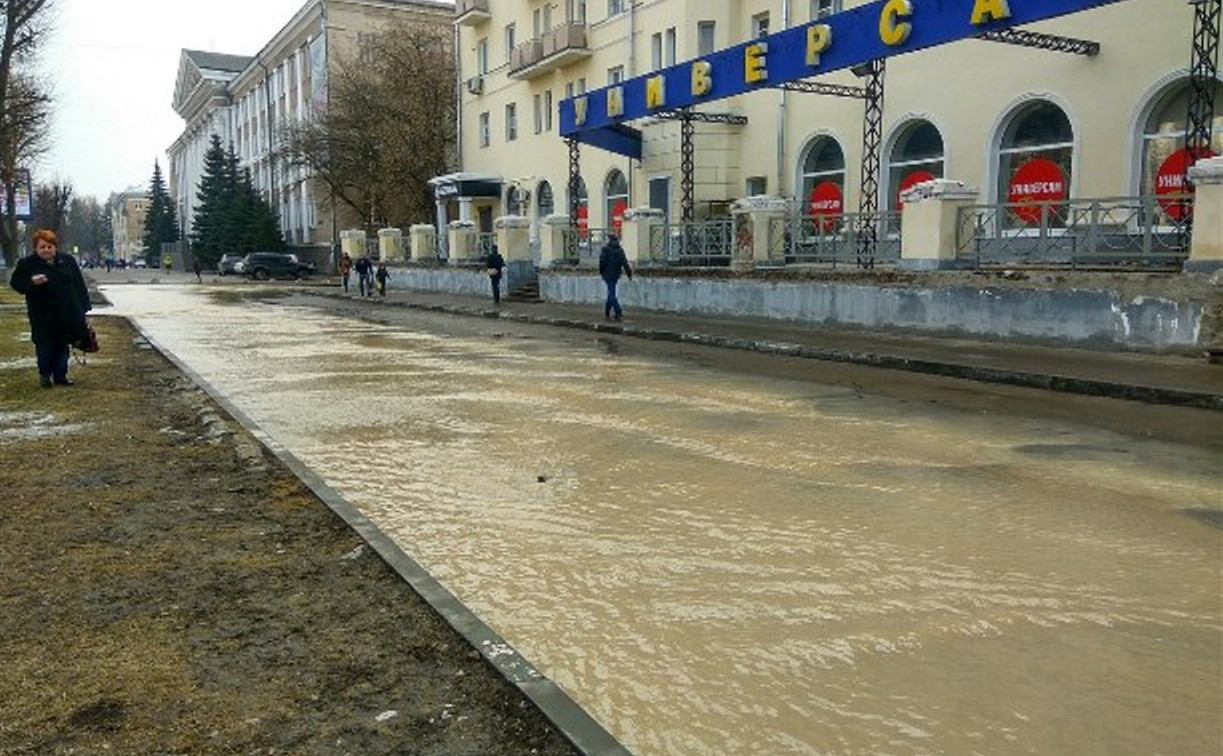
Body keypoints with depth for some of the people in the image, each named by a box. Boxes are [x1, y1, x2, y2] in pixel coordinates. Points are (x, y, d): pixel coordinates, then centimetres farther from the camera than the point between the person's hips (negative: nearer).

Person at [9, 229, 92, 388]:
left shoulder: (67, 261, 6)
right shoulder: (26, 263, -1)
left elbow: (79, 284, 8)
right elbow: (15, 283, -2)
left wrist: (83, 306, 4)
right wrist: (32, 282, -22)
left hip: (67, 314, 3)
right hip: (43, 317, -3)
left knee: (63, 345, 9)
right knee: (45, 346, 1)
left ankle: (60, 376, 19)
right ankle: (45, 375, 18)